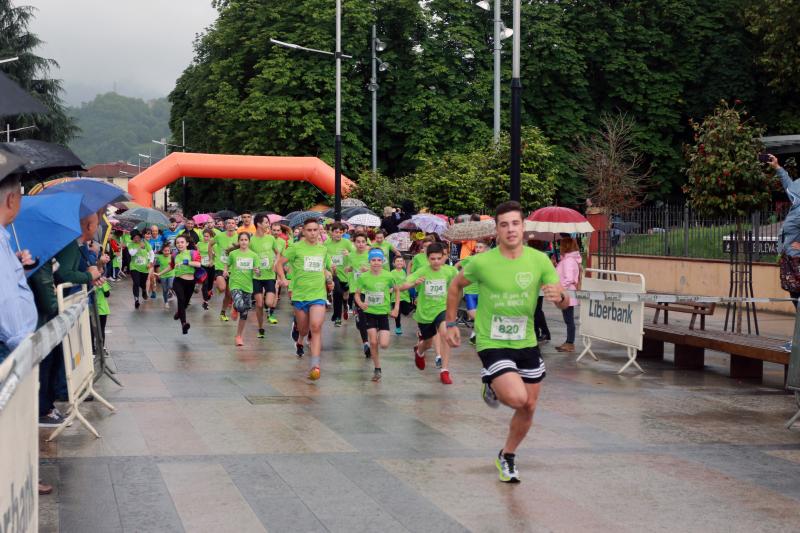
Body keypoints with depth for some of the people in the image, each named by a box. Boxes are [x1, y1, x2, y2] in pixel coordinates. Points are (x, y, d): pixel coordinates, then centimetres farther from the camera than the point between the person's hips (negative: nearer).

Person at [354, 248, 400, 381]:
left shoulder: (388, 277, -8)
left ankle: (382, 337, 30)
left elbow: (397, 290, 8)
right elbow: (357, 294, 2)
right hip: (369, 312, 0)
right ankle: (377, 369, 9)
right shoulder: (363, 277, -7)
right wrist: (360, 303, -19)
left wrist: (396, 308, 1)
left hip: (384, 312, 0)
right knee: (373, 342, -6)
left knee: (384, 344, -7)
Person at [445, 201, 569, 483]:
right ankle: (492, 389, 12)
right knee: (517, 398, -24)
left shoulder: (539, 260, -6)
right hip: (492, 343, -4)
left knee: (528, 407, 10)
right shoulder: (482, 262, -13)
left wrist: (559, 296, -28)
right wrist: (451, 323, 4)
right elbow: (456, 285, 6)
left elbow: (564, 302, -4)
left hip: (526, 343, 4)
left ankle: (507, 458, 33)